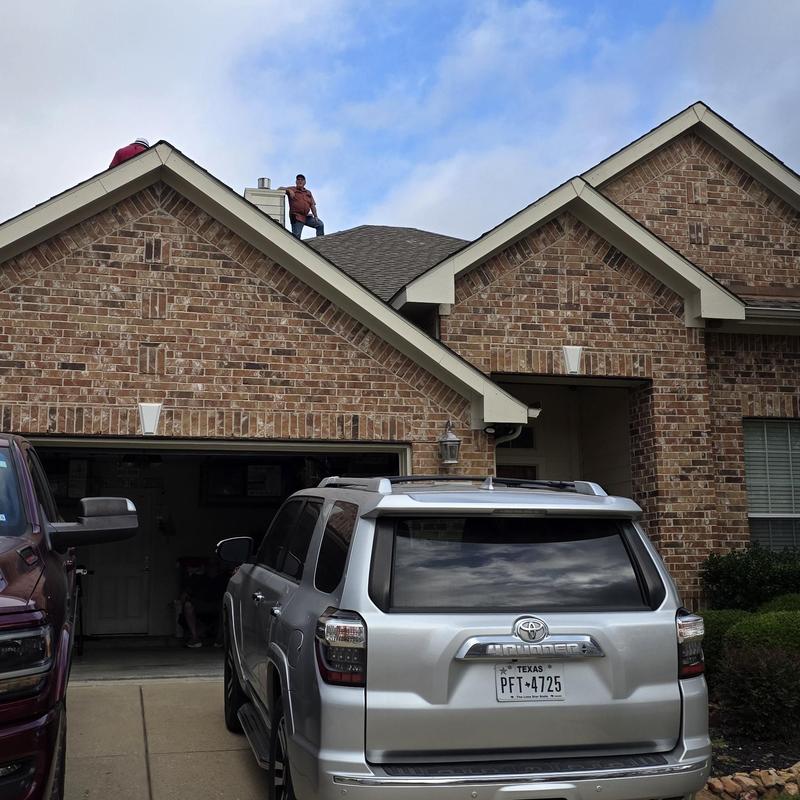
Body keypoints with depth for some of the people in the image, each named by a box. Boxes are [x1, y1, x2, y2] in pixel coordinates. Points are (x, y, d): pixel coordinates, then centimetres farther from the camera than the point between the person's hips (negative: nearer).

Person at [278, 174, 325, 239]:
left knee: (320, 224, -1)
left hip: (306, 216, 5)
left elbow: (312, 205, 14)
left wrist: (315, 216, 1)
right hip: (297, 217, -5)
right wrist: (289, 190, -18)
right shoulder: (292, 189, 8)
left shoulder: (308, 193, 20)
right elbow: (279, 189, 1)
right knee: (296, 235, -14)